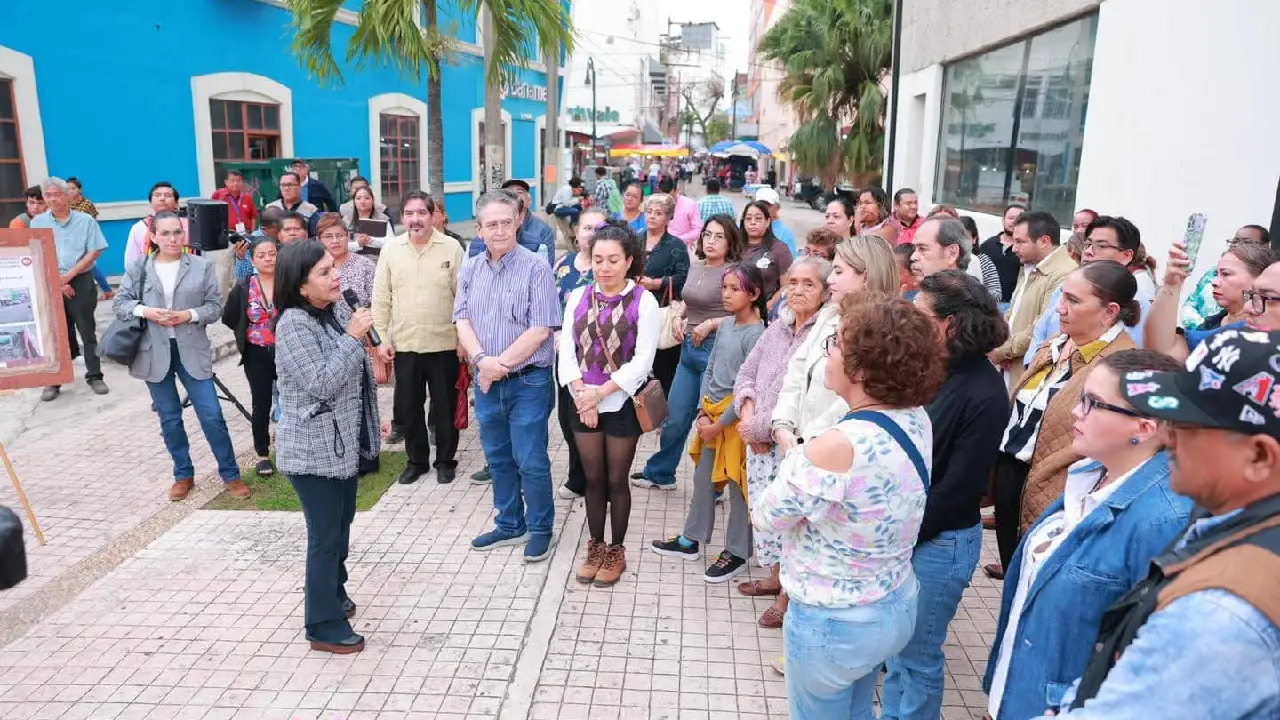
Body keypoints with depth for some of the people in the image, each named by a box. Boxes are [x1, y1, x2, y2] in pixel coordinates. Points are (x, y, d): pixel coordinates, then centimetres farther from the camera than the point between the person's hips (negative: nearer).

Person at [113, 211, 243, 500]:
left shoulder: (201, 266, 0)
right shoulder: (138, 269, 4)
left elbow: (216, 306, -1)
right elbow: (119, 303, 5)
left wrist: (189, 315, -17)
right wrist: (145, 311, -13)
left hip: (191, 350, -2)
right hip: (154, 352, 2)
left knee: (212, 415, -3)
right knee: (169, 419, 12)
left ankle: (231, 475, 10)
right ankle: (183, 475, 26)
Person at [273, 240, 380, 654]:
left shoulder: (336, 308, 4)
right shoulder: (293, 324, -20)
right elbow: (323, 383, -27)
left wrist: (370, 420, 22)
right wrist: (353, 336, -25)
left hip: (344, 442, 8)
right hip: (314, 449, -8)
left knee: (342, 523, 21)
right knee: (325, 536, 1)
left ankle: (334, 594, 41)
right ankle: (324, 626, 15)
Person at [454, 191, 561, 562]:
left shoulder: (536, 269, -10)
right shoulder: (470, 269, 7)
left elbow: (540, 330, -15)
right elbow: (462, 320, 3)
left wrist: (499, 363, -15)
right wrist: (481, 359, -15)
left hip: (527, 381, -5)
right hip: (486, 381, 6)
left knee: (531, 462, 1)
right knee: (498, 458, 16)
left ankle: (540, 530, 19)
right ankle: (509, 525, 32)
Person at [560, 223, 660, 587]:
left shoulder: (643, 301, -8)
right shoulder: (578, 297, 4)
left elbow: (643, 359, -12)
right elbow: (566, 348, 1)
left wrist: (601, 392, -15)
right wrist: (580, 392, -12)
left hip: (622, 403, -3)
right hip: (582, 403, 3)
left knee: (616, 480, 7)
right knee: (593, 478, 12)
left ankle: (616, 550, 25)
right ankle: (595, 547, 29)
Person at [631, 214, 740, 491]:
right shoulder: (695, 266, 11)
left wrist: (711, 324, -18)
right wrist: (682, 319, 7)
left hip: (716, 348, -7)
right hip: (689, 347, 7)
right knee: (675, 415, 15)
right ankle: (659, 473, 31)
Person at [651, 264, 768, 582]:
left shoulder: (756, 334, -17)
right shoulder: (725, 325, 5)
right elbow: (710, 371, 9)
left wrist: (719, 424, -14)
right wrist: (703, 413, 0)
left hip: (737, 418, -7)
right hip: (712, 414, 8)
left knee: (738, 486, 6)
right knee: (702, 479, 18)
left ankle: (736, 552, 21)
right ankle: (692, 539, 33)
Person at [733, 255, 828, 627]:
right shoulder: (777, 327, 8)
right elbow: (747, 372, 15)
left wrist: (759, 428, -13)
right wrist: (747, 409, -4)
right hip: (759, 442, 8)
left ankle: (789, 595, 21)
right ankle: (776, 576, 39)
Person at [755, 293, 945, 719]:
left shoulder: (838, 446, -34)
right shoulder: (917, 420, -9)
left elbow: (765, 516, -16)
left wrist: (794, 463, -1)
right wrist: (802, 458, -7)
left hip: (833, 623, -7)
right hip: (896, 606, 7)